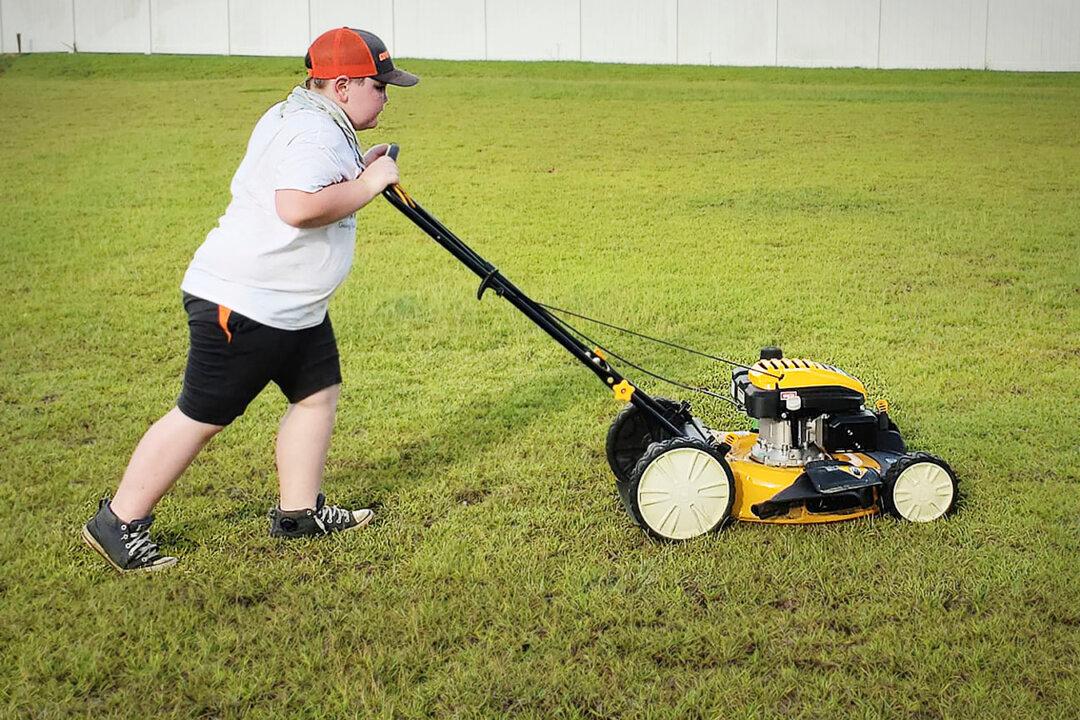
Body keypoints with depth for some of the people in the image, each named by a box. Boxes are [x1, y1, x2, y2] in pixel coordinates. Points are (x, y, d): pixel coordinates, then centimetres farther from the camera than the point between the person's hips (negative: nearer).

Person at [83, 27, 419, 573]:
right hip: (243, 304, -11)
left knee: (319, 394, 12)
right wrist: (365, 185, -22)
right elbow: (298, 207, -35)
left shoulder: (301, 116, 14)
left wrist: (355, 171, 15)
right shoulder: (315, 134, -20)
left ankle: (299, 512, 23)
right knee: (202, 416, -4)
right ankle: (118, 524, 6)